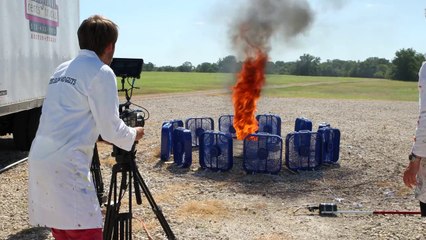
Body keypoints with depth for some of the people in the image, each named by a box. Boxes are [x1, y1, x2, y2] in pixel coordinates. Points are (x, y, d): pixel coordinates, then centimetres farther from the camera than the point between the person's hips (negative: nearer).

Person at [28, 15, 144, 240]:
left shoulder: (62, 69, 18)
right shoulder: (101, 72, -6)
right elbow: (110, 127, -5)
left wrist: (98, 133, 36)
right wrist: (133, 134, 14)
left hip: (41, 160, 9)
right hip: (65, 165, -9)